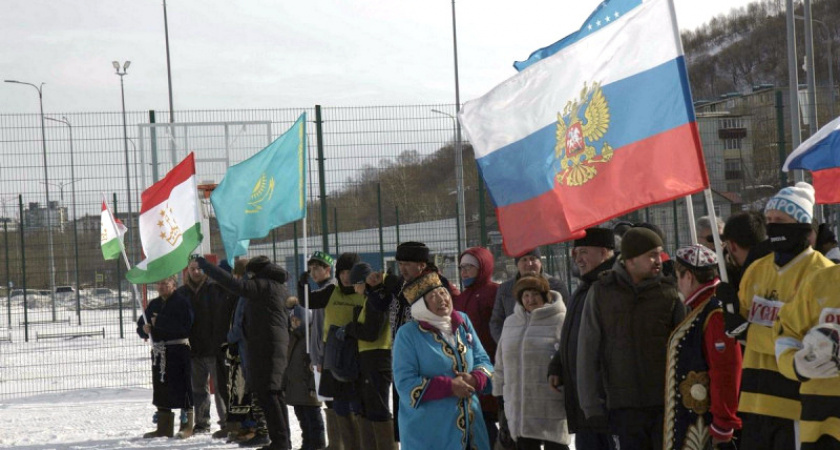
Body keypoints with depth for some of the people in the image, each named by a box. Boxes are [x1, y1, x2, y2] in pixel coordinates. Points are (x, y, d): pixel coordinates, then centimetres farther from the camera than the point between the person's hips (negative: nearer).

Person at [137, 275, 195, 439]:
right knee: (160, 388, 8)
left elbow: (184, 327, -19)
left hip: (178, 351, -7)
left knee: (181, 387, -6)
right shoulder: (154, 304, 16)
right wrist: (144, 329, -5)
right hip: (158, 350, 7)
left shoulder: (182, 303, -7)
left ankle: (187, 425, 1)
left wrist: (159, 323, -18)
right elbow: (141, 324, 19)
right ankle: (163, 427, 15)